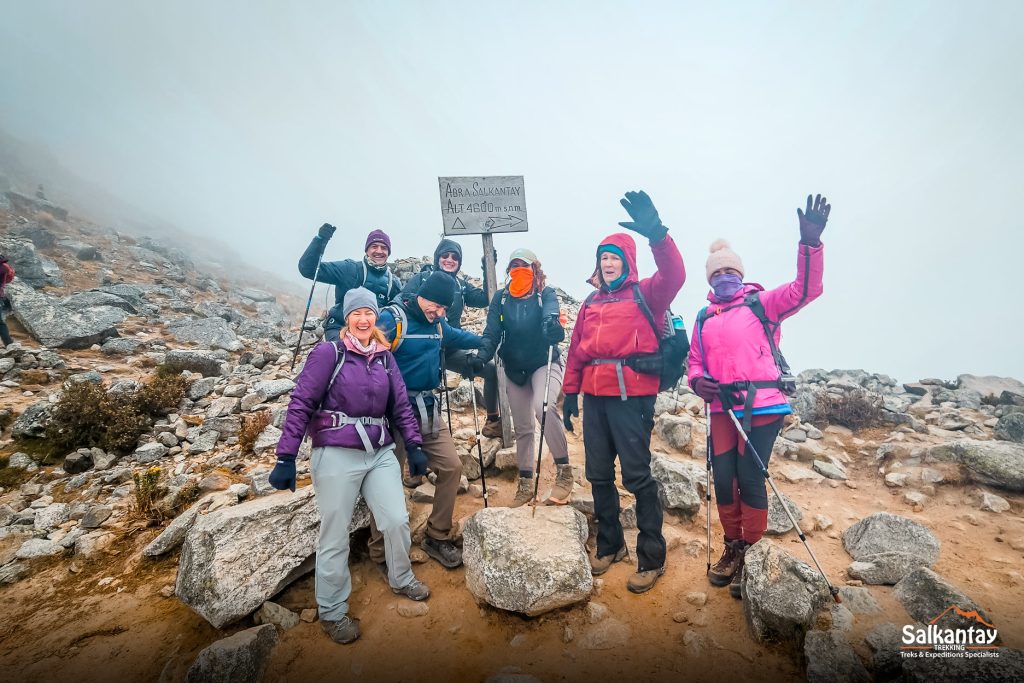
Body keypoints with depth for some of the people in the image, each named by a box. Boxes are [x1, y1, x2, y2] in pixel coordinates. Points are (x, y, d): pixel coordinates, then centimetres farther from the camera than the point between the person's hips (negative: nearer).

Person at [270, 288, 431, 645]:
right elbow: (300, 404, -9)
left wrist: (414, 446, 5)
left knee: (397, 520, 5)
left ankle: (401, 579, 34)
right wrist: (286, 458, -12)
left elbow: (401, 405, 10)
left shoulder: (385, 357, 8)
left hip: (380, 453, 4)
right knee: (335, 536, 6)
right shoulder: (328, 352, -7)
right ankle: (332, 612, 27)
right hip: (336, 456, -4)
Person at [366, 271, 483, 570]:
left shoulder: (438, 324, 10)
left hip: (428, 410, 7)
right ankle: (381, 553, 20)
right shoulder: (392, 318, -14)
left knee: (451, 467, 3)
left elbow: (458, 336, 31)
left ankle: (438, 537, 22)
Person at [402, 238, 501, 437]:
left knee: (491, 370, 0)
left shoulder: (461, 285, 12)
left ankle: (492, 421, 13)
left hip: (451, 350, 5)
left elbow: (483, 299, -1)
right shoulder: (422, 278, -2)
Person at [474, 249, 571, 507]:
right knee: (522, 428, 11)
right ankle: (525, 485, 25)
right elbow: (492, 332, -8)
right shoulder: (501, 298, 1)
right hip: (515, 369, 4)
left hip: (545, 364, -4)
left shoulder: (545, 294, -6)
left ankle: (564, 472, -20)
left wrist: (552, 324, -52)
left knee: (544, 406, -33)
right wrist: (481, 357, -27)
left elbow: (550, 314, -28)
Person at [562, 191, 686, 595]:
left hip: (631, 397, -5)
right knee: (599, 475, 13)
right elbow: (576, 349, 15)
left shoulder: (644, 295, 3)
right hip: (595, 397, 6)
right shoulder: (591, 302, 17)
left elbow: (674, 275, -18)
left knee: (637, 476, -1)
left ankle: (652, 559, 16)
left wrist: (656, 234, -32)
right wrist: (570, 392, 11)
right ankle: (609, 545, 31)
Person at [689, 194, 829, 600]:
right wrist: (697, 381, -5)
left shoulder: (762, 303, 3)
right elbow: (695, 362, 18)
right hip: (722, 409, 4)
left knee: (750, 478, -2)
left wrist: (810, 243, -22)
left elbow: (805, 289, -10)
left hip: (762, 406, -4)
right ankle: (733, 547, 28)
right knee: (723, 479, 7)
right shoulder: (704, 319, 15)